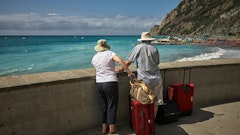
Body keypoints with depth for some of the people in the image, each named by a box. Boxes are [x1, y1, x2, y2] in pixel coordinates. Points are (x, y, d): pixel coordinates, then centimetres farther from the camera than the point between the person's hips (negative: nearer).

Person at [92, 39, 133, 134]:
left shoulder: (94, 58, 9)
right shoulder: (110, 53, -4)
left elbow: (97, 70, 12)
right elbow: (120, 61, -19)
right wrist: (129, 72, -14)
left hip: (99, 84, 4)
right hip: (111, 83, -4)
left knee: (102, 106, 15)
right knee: (112, 106, 8)